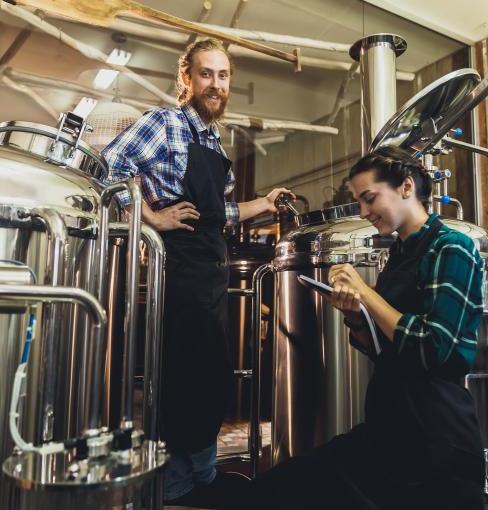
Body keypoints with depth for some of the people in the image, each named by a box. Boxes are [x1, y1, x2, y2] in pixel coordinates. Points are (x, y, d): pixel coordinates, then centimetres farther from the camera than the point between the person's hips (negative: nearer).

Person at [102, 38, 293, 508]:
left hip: (212, 267, 9)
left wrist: (262, 204, 15)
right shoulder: (165, 122, -4)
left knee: (215, 375, 14)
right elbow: (107, 167, -16)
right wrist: (152, 217, -17)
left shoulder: (216, 143, 19)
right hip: (176, 265, -8)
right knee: (182, 376, -2)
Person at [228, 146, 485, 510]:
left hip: (435, 435, -6)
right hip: (387, 425, 6)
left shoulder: (452, 248, -9)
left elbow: (434, 349, -19)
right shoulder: (399, 254, 12)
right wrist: (354, 315, -5)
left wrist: (366, 293, -12)